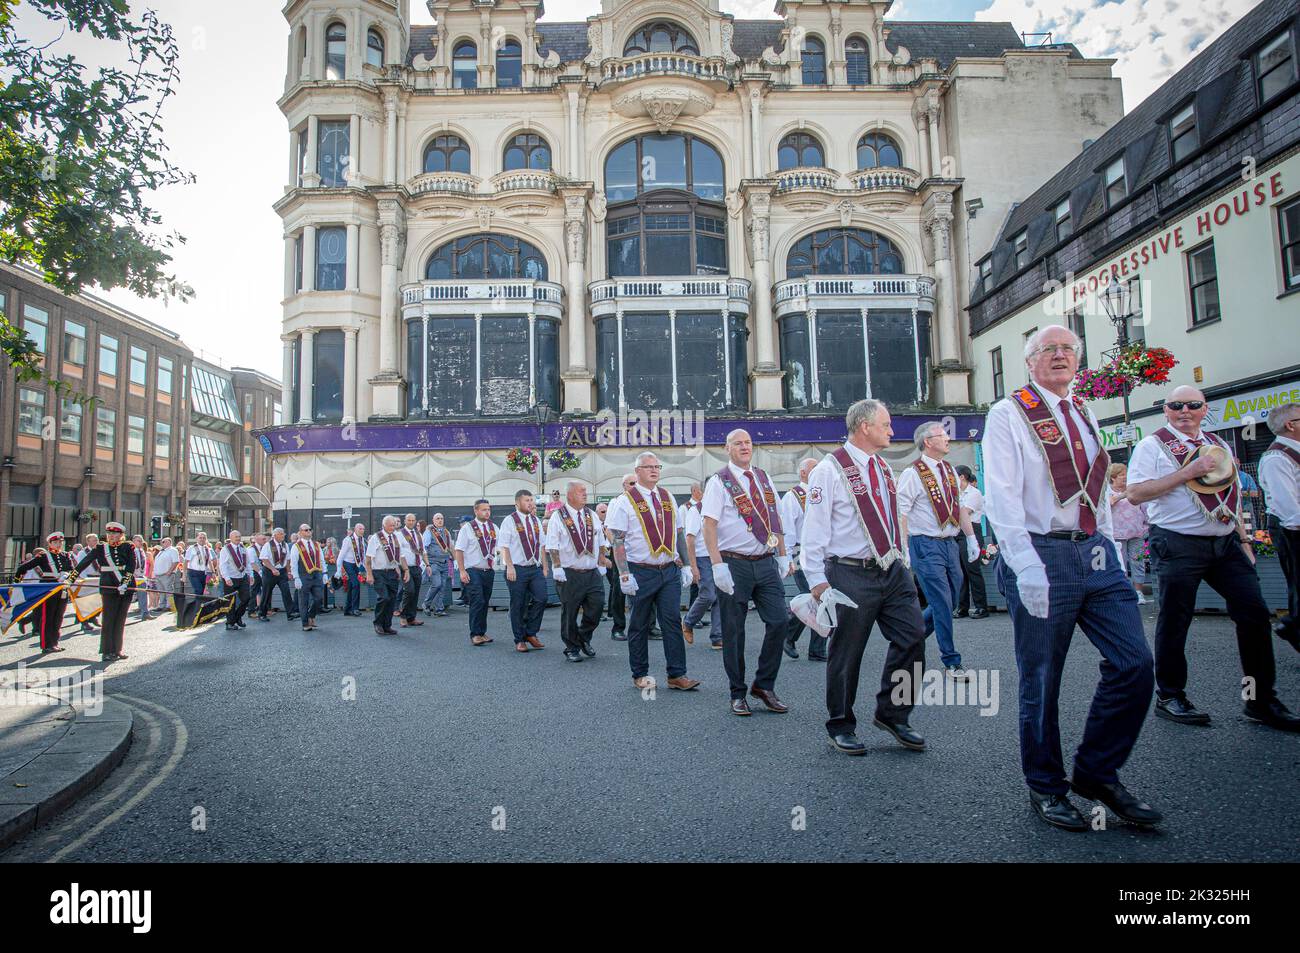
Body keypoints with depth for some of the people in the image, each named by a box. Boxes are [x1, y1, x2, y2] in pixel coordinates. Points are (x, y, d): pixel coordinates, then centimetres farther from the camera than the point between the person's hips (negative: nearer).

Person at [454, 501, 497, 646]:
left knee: (485, 603, 11)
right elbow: (459, 550, -6)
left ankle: (482, 633, 22)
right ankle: (475, 634, -6)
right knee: (477, 602, -14)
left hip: (488, 571, 5)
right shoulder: (467, 528, -4)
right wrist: (462, 571, -13)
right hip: (473, 571, -5)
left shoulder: (494, 528, 11)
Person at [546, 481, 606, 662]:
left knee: (597, 606, -2)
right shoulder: (558, 517, -2)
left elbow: (600, 543, 17)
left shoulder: (592, 516, 13)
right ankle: (572, 649, 15)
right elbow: (553, 546, -7)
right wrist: (557, 567, -13)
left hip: (592, 572, 4)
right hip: (569, 574, -4)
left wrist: (602, 563, 11)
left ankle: (584, 638, 23)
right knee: (569, 613, 2)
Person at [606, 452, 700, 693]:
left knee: (672, 622, 1)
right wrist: (624, 575, -14)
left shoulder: (668, 498, 13)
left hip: (669, 571, 4)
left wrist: (683, 565, 13)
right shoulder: (625, 501, -4)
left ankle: (677, 675, 7)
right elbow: (618, 541, -8)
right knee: (640, 626, 5)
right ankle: (640, 675, 18)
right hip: (641, 572, -4)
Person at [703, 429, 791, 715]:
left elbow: (775, 518, 17)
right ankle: (738, 694, 17)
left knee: (779, 621, 0)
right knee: (734, 631, 3)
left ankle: (764, 685, 17)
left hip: (766, 562, 5)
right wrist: (718, 565, -18)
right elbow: (709, 525, -11)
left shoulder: (764, 478, 13)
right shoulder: (719, 482, -4)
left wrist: (783, 556, 12)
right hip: (734, 564, -5)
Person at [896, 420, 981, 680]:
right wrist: (905, 550, -19)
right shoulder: (913, 474, -10)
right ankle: (951, 662, 9)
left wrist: (971, 538, 15)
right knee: (942, 604, -4)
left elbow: (959, 507, 19)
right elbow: (900, 513, -15)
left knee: (950, 600, 13)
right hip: (927, 545, -8)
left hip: (950, 543, 8)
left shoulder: (950, 471, 13)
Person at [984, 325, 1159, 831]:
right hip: (1041, 557, -6)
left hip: (1096, 555, 6)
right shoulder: (1008, 415, -3)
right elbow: (1001, 497, -12)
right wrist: (1026, 566, -20)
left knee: (1135, 664, 0)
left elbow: (1099, 492, 21)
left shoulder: (1086, 417, 19)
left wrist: (1112, 553, 12)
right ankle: (1046, 786, 21)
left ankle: (1097, 772, 19)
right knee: (1041, 680, 2)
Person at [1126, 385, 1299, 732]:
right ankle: (1169, 697, 13)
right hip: (1178, 544, -6)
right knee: (1174, 622, -1)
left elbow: (1231, 497, 24)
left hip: (1225, 543, 6)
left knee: (1255, 613, 2)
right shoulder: (1152, 445, -3)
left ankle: (1261, 700, 14)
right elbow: (1135, 493, -15)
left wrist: (1243, 539, 17)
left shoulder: (1219, 446, 18)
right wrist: (1188, 472, -18)